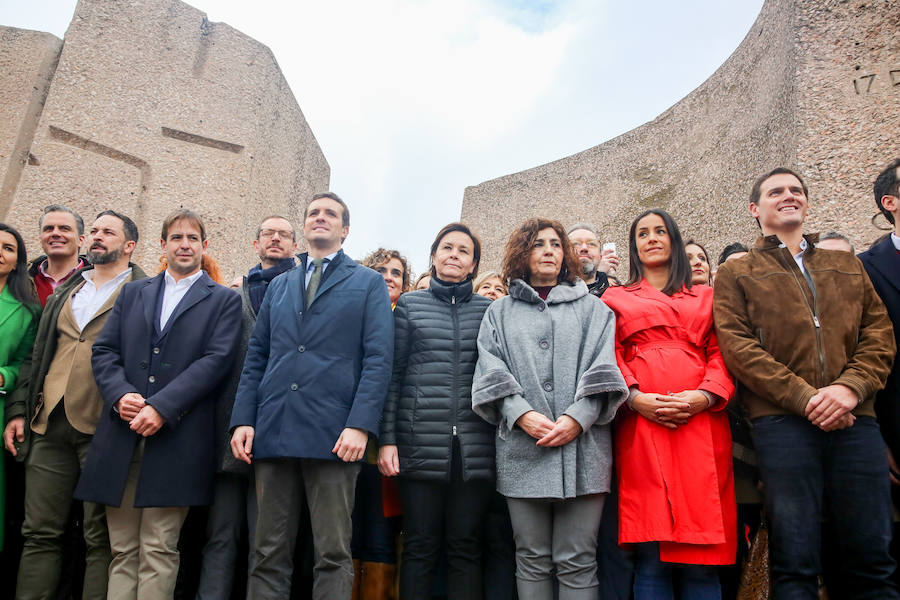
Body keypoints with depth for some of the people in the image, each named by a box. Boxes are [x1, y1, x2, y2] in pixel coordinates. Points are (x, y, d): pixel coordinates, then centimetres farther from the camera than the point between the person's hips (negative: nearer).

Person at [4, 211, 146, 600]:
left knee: (101, 538, 2)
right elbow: (37, 355, 19)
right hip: (49, 424, 5)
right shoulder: (64, 292, 20)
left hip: (103, 427, -5)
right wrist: (19, 411, 11)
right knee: (40, 532, 9)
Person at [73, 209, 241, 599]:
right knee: (122, 550, 8)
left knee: (159, 550, -1)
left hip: (177, 437, -4)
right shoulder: (132, 293, 19)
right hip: (121, 438, 4)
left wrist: (161, 407, -15)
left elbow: (217, 359, -6)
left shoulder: (224, 300, 7)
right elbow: (104, 351, 11)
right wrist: (120, 394, -9)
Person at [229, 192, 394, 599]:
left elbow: (378, 359, -3)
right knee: (268, 554, 9)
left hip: (333, 435, -4)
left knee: (333, 555, 2)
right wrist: (242, 420, 2)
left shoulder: (368, 283, 7)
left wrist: (360, 425, -15)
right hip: (273, 431, 4)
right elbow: (256, 357, 15)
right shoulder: (279, 285, 20)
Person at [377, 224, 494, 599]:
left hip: (474, 447, 1)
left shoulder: (489, 310, 12)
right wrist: (387, 439, -1)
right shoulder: (409, 305, 11)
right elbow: (394, 374, 5)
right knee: (420, 547, 4)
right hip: (422, 444, -1)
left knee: (465, 547, 6)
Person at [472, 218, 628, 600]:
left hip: (582, 447, 0)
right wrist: (521, 414, -12)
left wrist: (579, 417, -12)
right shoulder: (500, 312, 17)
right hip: (522, 449, 1)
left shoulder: (592, 308, 17)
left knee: (577, 561, 1)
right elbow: (491, 371, 5)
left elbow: (602, 368, 4)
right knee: (532, 560, 5)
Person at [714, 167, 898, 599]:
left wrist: (850, 387, -8)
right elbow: (737, 347, -2)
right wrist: (804, 397, -12)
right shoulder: (736, 274, 11)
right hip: (782, 421, -3)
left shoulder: (848, 266, 23)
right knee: (795, 561, -1)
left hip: (854, 419, 3)